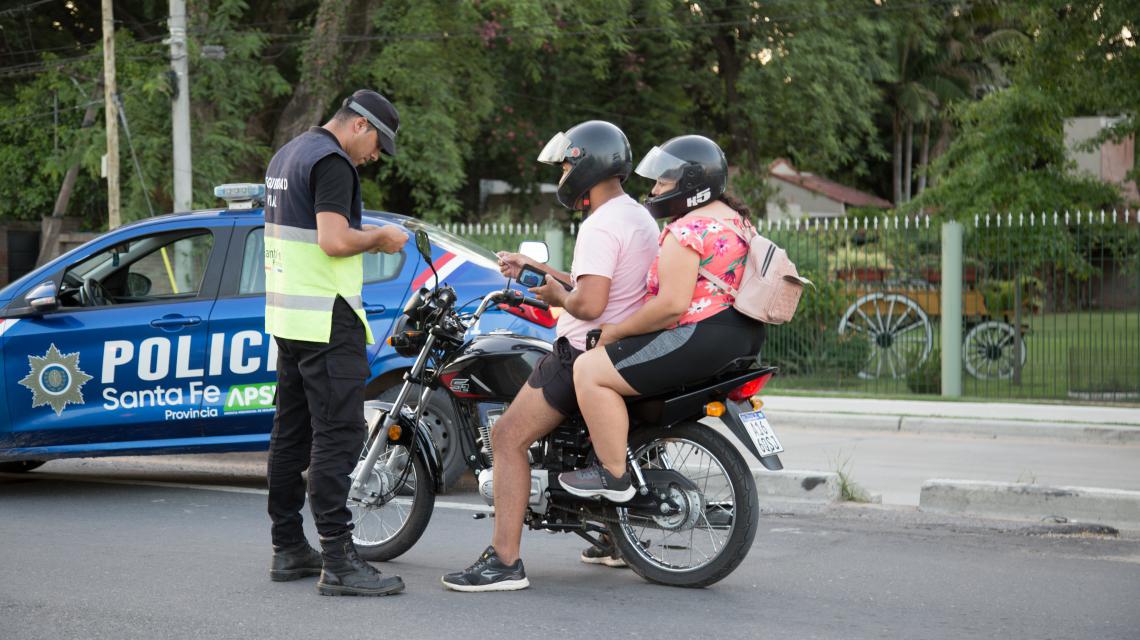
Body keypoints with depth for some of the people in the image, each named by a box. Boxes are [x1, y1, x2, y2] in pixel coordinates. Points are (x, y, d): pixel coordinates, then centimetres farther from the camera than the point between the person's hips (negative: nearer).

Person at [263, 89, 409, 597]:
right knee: (337, 436, -11)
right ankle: (338, 563, -14)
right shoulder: (332, 162, -13)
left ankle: (288, 550, 18)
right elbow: (334, 241, -23)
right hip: (326, 320, -10)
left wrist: (365, 236, 19)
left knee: (291, 433, 13)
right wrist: (378, 237, -7)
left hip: (286, 318, 10)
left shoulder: (286, 155, 18)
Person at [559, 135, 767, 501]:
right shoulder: (736, 219, 15)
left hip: (702, 339, -12)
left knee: (590, 370, -13)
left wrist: (616, 331, -12)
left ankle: (614, 477, -12)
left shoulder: (687, 231, -17)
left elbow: (673, 304, -24)